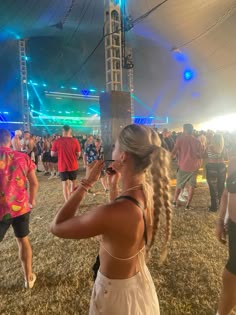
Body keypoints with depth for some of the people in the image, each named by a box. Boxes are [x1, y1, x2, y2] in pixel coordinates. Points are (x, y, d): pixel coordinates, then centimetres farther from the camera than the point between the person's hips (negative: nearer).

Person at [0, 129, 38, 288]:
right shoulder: (23, 157, -4)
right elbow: (34, 183, 0)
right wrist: (32, 200, 17)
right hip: (21, 206, 3)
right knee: (23, 240, 19)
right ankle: (29, 277, 33)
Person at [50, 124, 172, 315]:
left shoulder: (112, 213, -40)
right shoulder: (151, 192, -15)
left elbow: (56, 227, -24)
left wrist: (86, 183, -23)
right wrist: (114, 184, -2)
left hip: (116, 292, -6)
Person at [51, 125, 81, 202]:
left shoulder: (57, 141, -8)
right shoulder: (75, 141, -8)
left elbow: (52, 154, -3)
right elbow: (78, 154, -5)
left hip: (62, 166, 0)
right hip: (73, 166, 1)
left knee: (65, 184, 6)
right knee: (73, 182, 19)